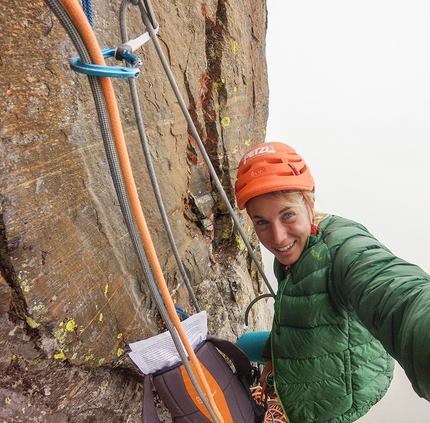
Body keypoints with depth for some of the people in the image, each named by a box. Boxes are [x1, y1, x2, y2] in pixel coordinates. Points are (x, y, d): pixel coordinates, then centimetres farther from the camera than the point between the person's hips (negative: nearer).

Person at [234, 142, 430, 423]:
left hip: (334, 400, -7)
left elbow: (399, 298, -52)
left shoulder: (342, 248, -31)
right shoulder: (290, 253, -3)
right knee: (241, 345, 23)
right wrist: (272, 353, 23)